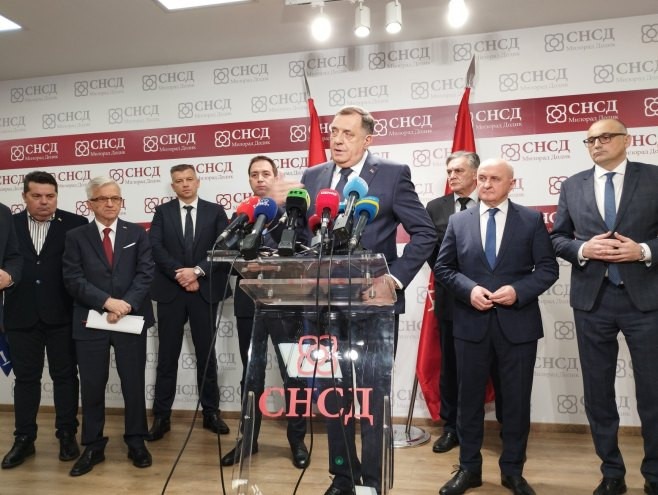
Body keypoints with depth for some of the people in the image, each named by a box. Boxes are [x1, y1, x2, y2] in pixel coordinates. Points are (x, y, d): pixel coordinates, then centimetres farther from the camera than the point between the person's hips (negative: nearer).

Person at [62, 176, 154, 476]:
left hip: (132, 318, 0)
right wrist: (107, 302, -16)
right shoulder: (75, 237, 5)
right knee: (92, 387, 7)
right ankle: (93, 447, 22)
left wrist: (126, 304, -15)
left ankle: (136, 443, 22)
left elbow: (145, 273, -2)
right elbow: (72, 279, -5)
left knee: (134, 384, 7)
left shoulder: (137, 233, 7)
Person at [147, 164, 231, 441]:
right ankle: (161, 417, 15)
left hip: (205, 291, 0)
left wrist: (198, 271, -15)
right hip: (170, 292, 0)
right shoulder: (162, 212, 8)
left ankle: (211, 413, 20)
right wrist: (180, 274, -14)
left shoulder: (215, 211, 6)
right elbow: (155, 247, -4)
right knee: (167, 355, 5)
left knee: (206, 354, 8)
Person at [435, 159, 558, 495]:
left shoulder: (532, 220, 3)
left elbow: (548, 268, 0)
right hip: (471, 323, 1)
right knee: (469, 397, 10)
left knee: (517, 400, 9)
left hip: (517, 323, 0)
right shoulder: (458, 221, 6)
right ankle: (469, 468, 26)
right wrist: (469, 289, -12)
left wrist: (518, 290, -16)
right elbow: (442, 267, 5)